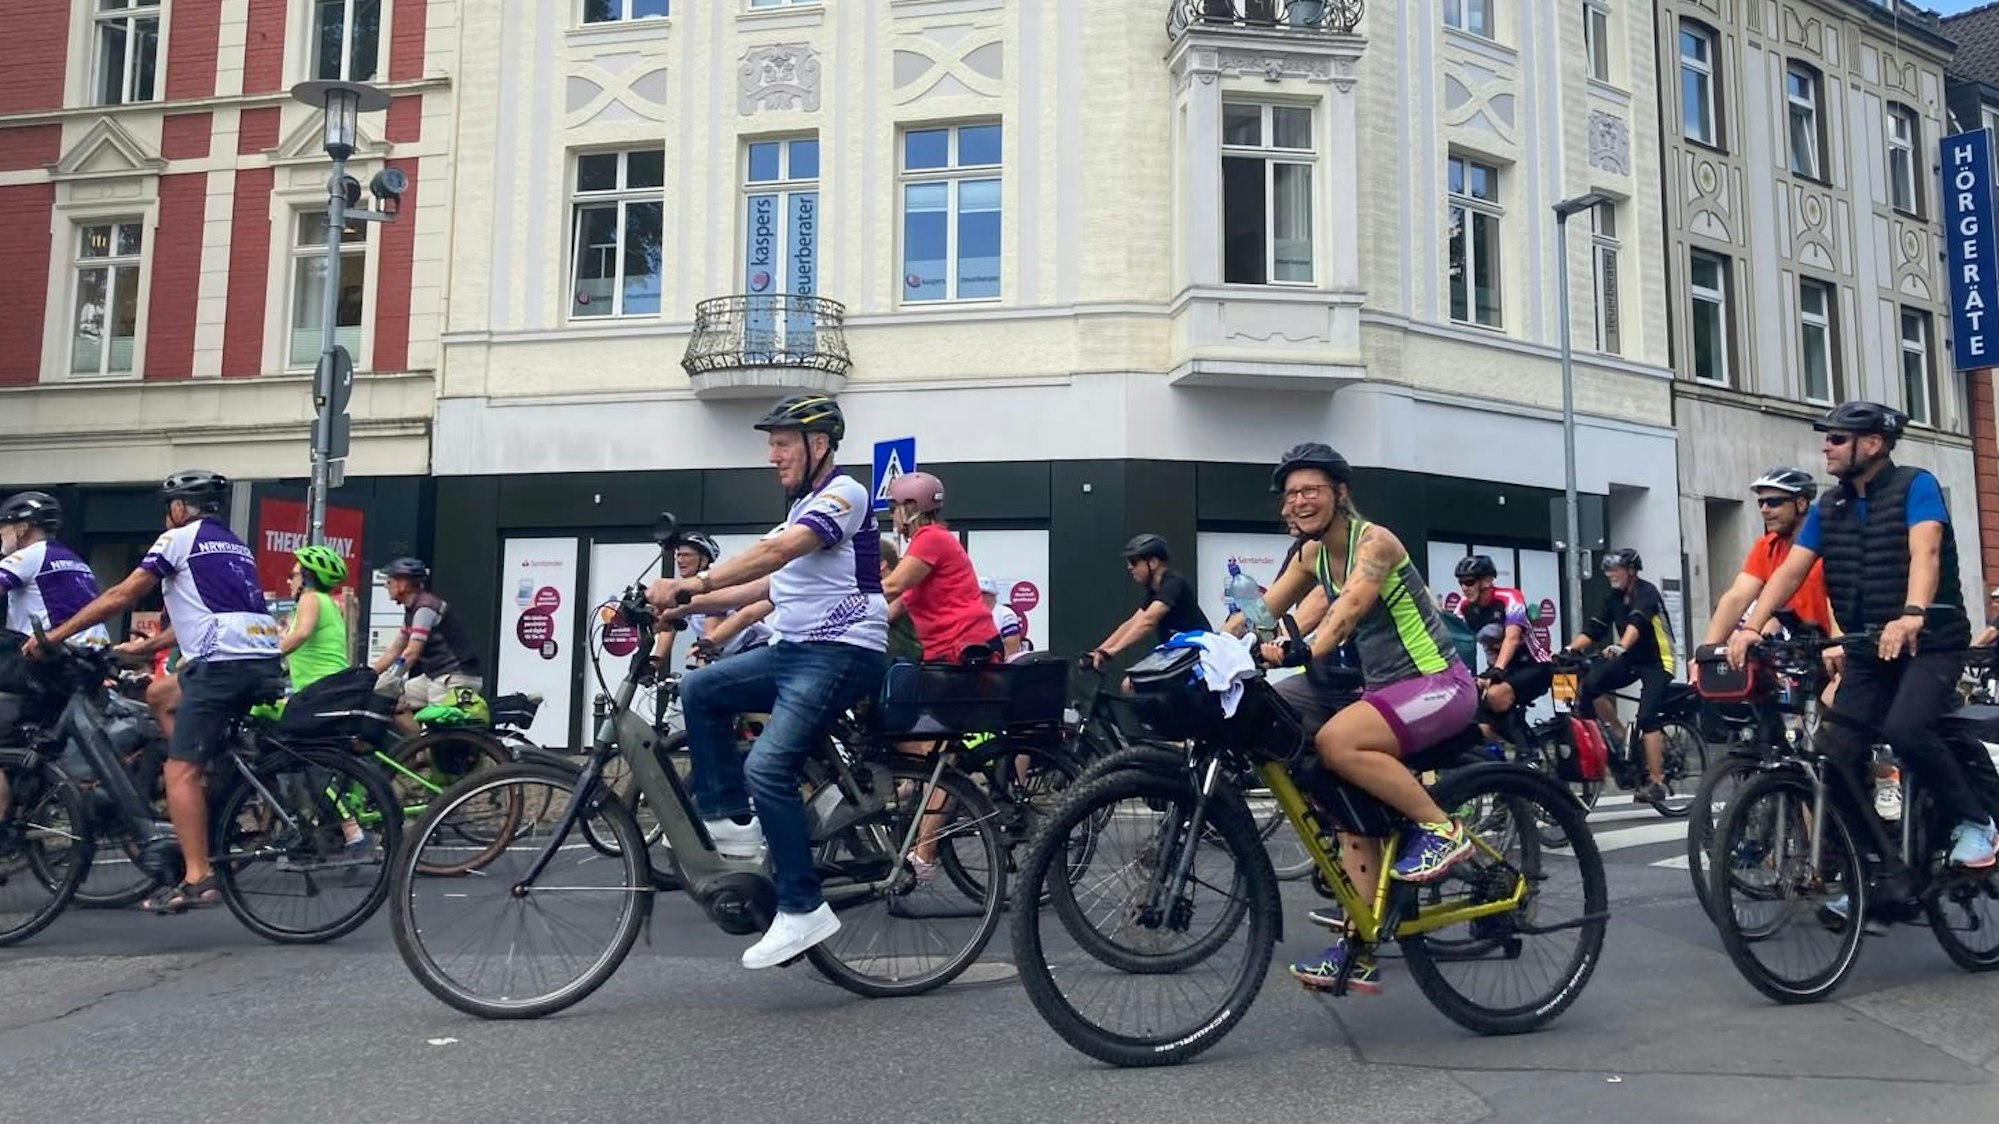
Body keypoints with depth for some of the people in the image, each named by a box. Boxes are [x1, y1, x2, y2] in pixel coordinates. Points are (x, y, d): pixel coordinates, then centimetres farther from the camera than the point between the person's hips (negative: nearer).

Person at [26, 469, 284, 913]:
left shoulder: (179, 538, 5)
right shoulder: (237, 546, 27)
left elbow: (122, 596, 2)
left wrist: (55, 634, 9)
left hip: (220, 665, -8)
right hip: (265, 664, 8)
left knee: (181, 771, -5)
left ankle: (197, 879, -10)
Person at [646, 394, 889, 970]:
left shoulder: (845, 493, -10)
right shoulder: (801, 509, 21)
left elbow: (777, 551, -25)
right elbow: (770, 584, 20)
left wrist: (693, 583, -30)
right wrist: (690, 605, 10)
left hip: (841, 653, -10)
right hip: (793, 649, 10)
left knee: (767, 767, -19)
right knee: (699, 690, 4)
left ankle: (803, 910, -10)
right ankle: (731, 819, 8)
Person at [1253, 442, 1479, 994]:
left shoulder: (1374, 541, -16)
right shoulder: (1311, 555, 7)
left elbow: (1348, 611, -33)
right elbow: (1261, 613, 4)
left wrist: (1303, 655, -49)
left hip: (1438, 685, -8)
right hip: (1383, 688, 8)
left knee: (1336, 742, -30)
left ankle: (1441, 828, -13)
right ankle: (1359, 952, 6)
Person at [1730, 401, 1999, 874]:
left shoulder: (1915, 486, -9)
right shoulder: (1828, 508, 6)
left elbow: (1925, 552, -26)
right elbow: (1790, 570, -2)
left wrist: (1911, 616, -44)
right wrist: (1751, 627, -17)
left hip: (1929, 642, -5)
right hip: (1866, 649, 5)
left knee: (1904, 728, -28)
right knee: (1835, 753, -5)